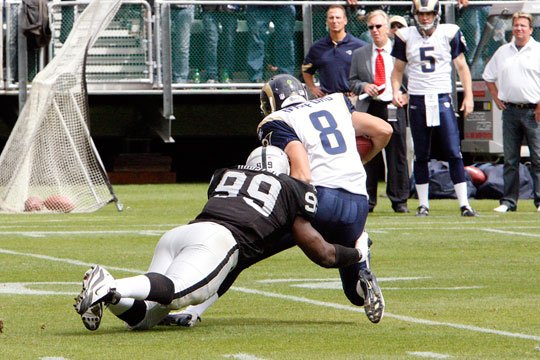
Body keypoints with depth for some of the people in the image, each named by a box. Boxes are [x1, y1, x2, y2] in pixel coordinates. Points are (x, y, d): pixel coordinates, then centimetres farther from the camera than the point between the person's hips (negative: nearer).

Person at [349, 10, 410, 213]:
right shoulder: (359, 55, 13)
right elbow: (352, 82, 14)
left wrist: (407, 95, -6)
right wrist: (363, 86, -6)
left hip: (394, 108, -2)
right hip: (369, 109, 2)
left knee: (397, 156, -1)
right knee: (368, 157, 2)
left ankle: (399, 201, 4)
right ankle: (368, 201, 8)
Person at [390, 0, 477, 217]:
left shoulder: (449, 34, 1)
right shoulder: (405, 37, 4)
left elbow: (462, 67, 6)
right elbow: (398, 69, 12)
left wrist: (468, 95, -2)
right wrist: (396, 91, -5)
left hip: (442, 99, -1)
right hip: (417, 101, 1)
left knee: (454, 153, -7)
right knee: (421, 156, 7)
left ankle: (464, 203, -6)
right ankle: (423, 204, 15)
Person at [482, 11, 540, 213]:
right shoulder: (502, 52, 14)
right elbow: (489, 77, 24)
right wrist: (496, 98, 12)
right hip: (510, 111, 4)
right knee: (510, 159, 5)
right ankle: (508, 201, 9)